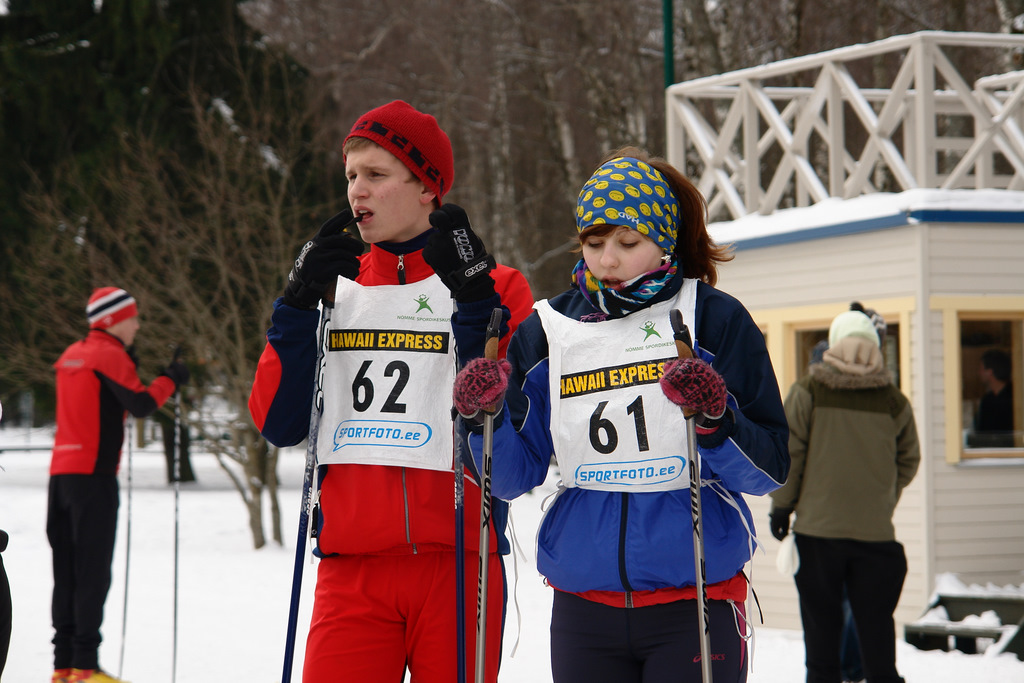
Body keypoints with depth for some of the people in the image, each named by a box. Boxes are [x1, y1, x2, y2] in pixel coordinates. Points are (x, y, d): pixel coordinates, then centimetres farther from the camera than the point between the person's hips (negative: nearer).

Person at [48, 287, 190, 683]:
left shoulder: (72, 355, 17)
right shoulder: (110, 355, -8)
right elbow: (141, 405, -15)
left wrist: (130, 368, 18)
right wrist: (170, 380, 0)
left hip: (61, 472, 8)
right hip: (93, 473, -8)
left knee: (67, 571, 9)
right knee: (93, 571, -7)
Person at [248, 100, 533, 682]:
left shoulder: (495, 288, 5)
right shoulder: (335, 289, 15)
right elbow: (279, 424, 7)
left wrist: (474, 303, -14)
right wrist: (299, 303, -1)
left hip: (458, 564, -2)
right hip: (351, 566, 2)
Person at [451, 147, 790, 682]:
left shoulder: (714, 320, 0)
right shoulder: (547, 331, 7)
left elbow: (770, 468, -3)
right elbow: (514, 477, 8)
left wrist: (714, 420, -21)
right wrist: (486, 417, -11)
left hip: (695, 603, -3)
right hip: (583, 608, 3)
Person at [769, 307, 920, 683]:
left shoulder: (808, 391, -3)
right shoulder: (893, 400, 2)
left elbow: (787, 452, -5)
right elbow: (908, 461, 11)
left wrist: (781, 505, 4)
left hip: (818, 526, -1)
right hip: (875, 530, 1)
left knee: (821, 623, 5)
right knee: (876, 624, 6)